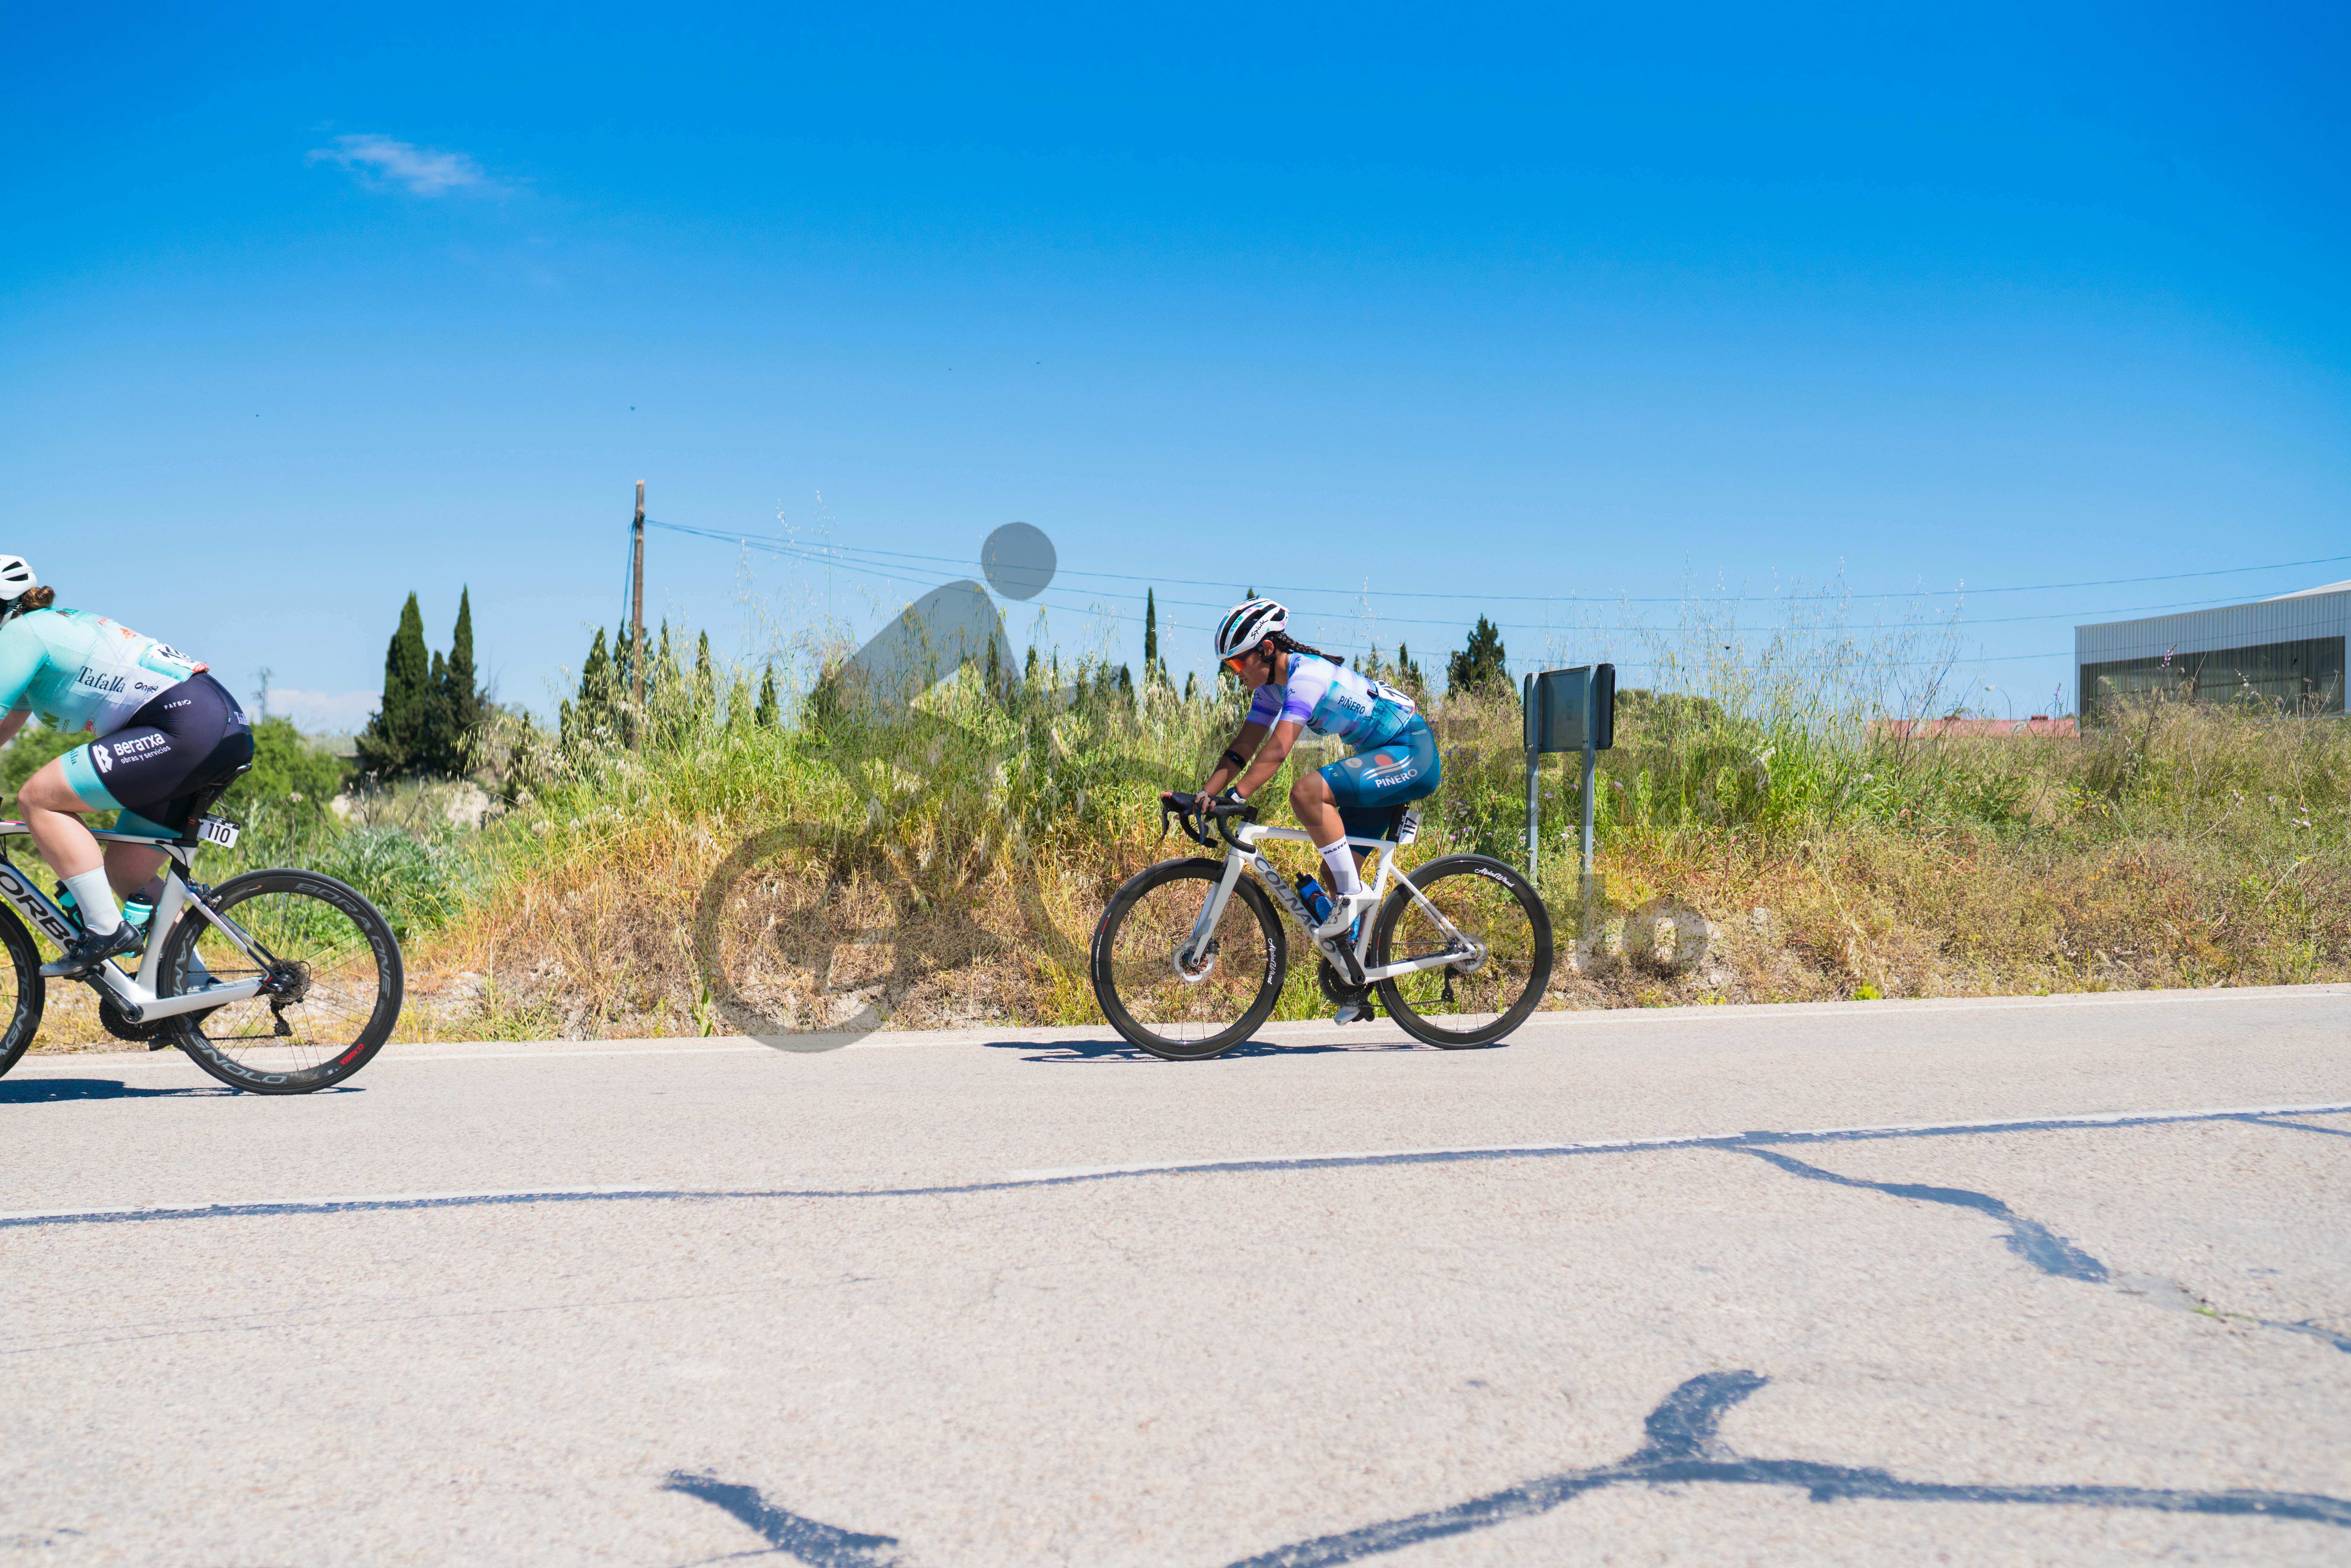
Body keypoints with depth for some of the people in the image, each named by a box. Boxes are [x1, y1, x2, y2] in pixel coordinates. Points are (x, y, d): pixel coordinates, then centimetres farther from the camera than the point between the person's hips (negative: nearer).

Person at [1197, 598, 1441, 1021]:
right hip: (1383, 761, 10)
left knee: (1307, 791, -29)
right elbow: (1242, 749, 5)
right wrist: (1202, 796, -5)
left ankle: (1355, 893, -17)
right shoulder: (1272, 685, 6)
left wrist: (1235, 797, -37)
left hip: (1413, 754, -10)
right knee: (1336, 869, 5)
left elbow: (1277, 751, -32)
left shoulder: (1307, 674, -23)